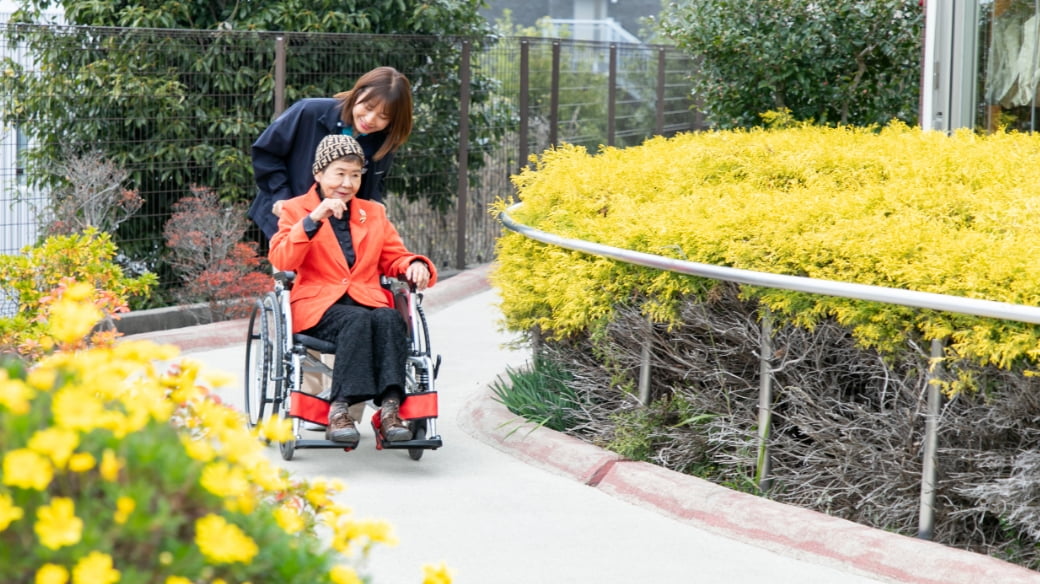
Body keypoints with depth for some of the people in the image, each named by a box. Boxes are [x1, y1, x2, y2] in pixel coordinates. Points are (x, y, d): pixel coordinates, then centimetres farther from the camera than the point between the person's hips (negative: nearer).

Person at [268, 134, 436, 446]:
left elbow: (394, 257, 22)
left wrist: (415, 265, -3)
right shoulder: (295, 210, 11)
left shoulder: (374, 213, 24)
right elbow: (280, 261, -5)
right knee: (357, 320, -36)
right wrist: (314, 219, -17)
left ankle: (390, 407, -41)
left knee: (390, 318, -32)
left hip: (367, 300, 3)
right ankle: (339, 409, -42)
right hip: (317, 306, -3)